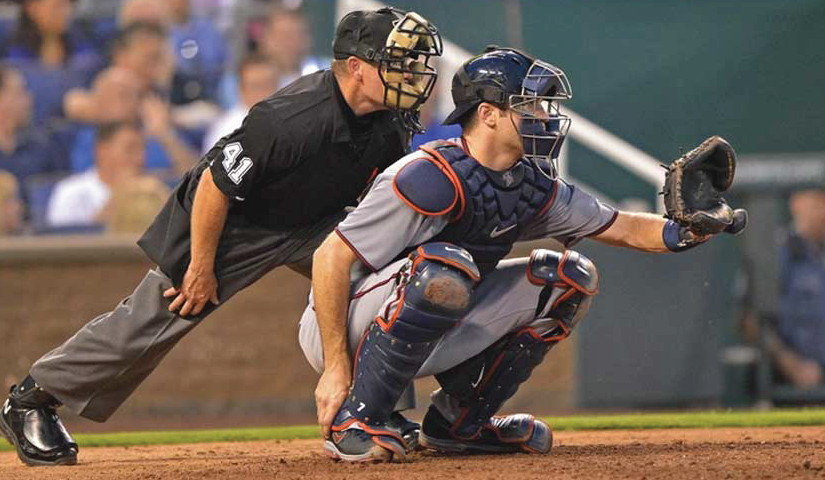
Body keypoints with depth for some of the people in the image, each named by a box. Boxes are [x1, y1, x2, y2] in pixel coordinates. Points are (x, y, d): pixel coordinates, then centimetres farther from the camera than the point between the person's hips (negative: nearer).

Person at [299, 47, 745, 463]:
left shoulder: (534, 184, 1)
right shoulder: (433, 178, -25)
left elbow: (621, 228, 8)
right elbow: (332, 257, -26)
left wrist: (682, 231, -14)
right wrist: (336, 369, -29)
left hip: (430, 336, 8)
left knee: (568, 277, 2)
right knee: (446, 267, -37)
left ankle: (459, 421, 5)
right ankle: (352, 422, -26)